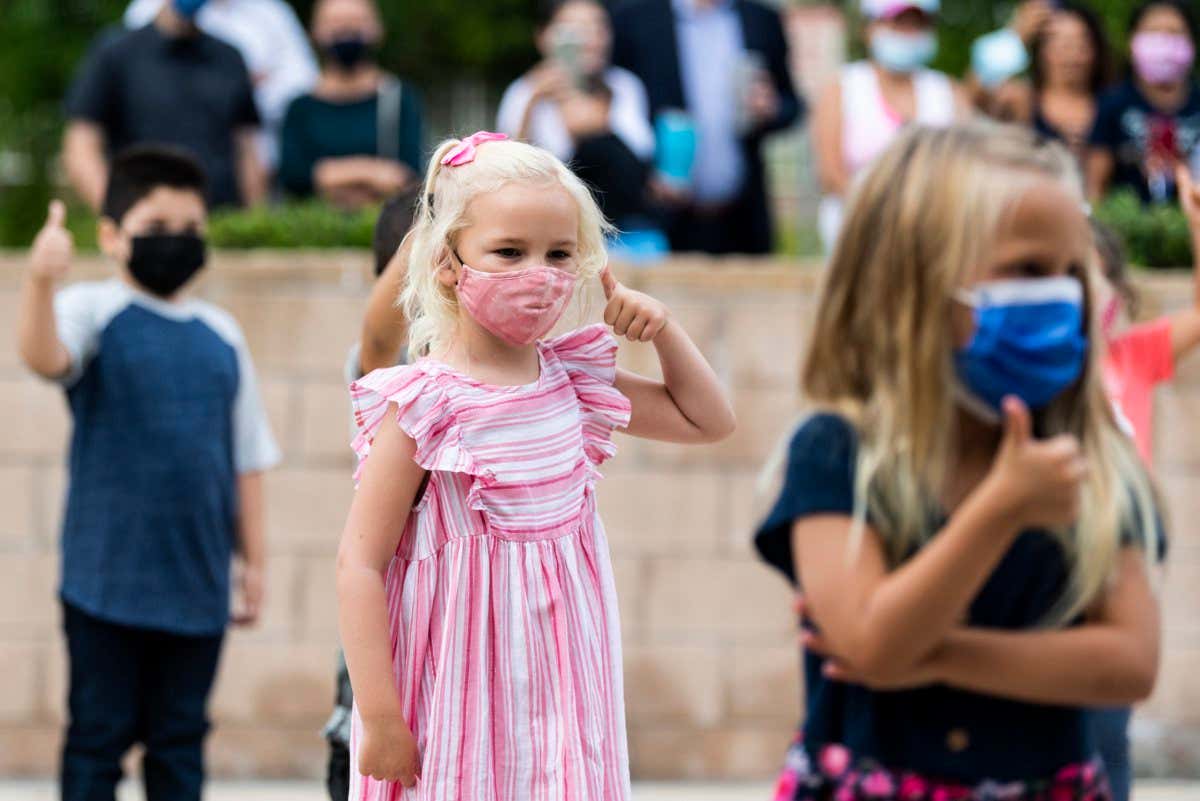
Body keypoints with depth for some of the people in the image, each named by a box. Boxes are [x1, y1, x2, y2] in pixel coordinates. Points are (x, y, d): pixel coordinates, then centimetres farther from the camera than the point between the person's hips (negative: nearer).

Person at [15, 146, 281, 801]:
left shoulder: (221, 336, 9)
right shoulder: (95, 313, -4)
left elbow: (247, 457, 14)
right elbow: (45, 355, -27)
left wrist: (253, 558, 11)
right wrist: (41, 279, -46)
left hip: (197, 581, 4)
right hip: (107, 574, -4)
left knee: (180, 737, 11)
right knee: (99, 731, 3)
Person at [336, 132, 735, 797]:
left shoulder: (574, 380, 5)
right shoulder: (424, 406, -13)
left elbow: (708, 419, 20)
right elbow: (360, 565, -14)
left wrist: (663, 332, 3)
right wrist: (379, 719, -17)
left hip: (562, 682, 5)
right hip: (462, 695, -5)